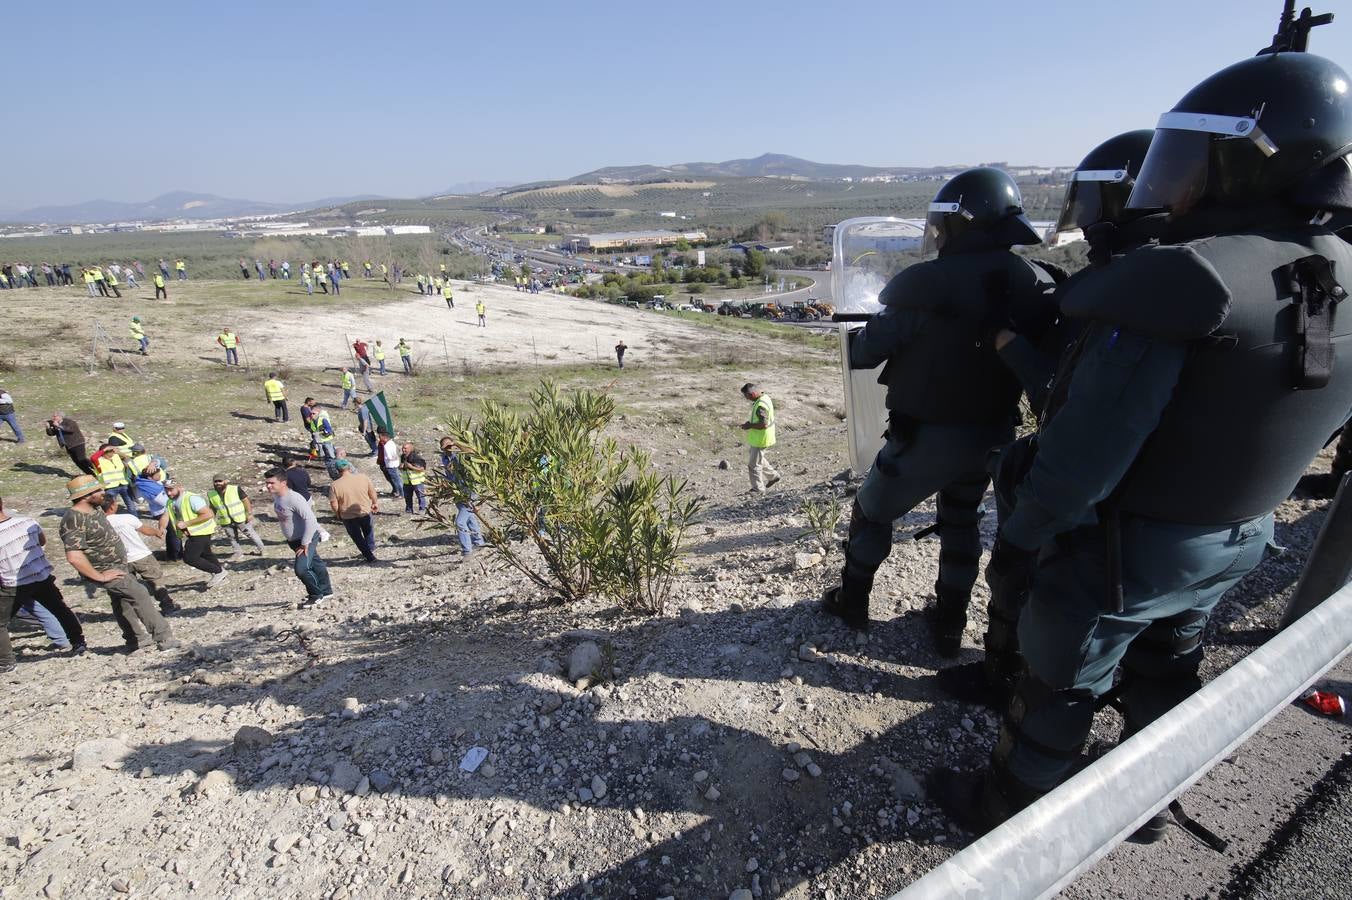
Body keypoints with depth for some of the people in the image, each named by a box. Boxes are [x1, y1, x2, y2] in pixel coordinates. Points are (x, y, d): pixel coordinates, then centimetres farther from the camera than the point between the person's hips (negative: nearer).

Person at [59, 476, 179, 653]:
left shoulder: (95, 508, 0)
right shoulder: (74, 520, -29)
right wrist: (99, 576, -28)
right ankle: (164, 638, -11)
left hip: (117, 565, 10)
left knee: (122, 602, 19)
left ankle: (136, 640, 33)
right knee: (140, 596, -13)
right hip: (106, 570, -10)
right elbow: (74, 557, -36)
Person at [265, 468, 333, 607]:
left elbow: (311, 519, -31)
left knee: (301, 569, -15)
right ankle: (326, 591, 35)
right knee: (315, 565, 20)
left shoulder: (293, 498, -28)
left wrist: (305, 543, -27)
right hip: (293, 540, 9)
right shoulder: (276, 497, -1)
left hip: (307, 538, -9)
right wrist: (290, 540, 17)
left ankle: (316, 595, 8)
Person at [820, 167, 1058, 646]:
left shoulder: (926, 284, -22)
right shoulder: (1040, 284, -4)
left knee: (871, 514, 18)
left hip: (926, 439, -5)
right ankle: (950, 623, 33)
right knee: (962, 522, 25)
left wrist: (861, 333, 8)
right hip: (993, 436, 5)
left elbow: (863, 354, -14)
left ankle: (852, 601, 34)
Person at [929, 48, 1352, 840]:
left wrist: (1023, 535, -16)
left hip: (1132, 542, -7)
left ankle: (1010, 808, 35)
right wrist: (1241, 495, 21)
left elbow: (1091, 444, -28)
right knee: (1165, 674, 27)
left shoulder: (1182, 281, -27)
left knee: (1059, 683, 12)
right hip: (1241, 539, 8)